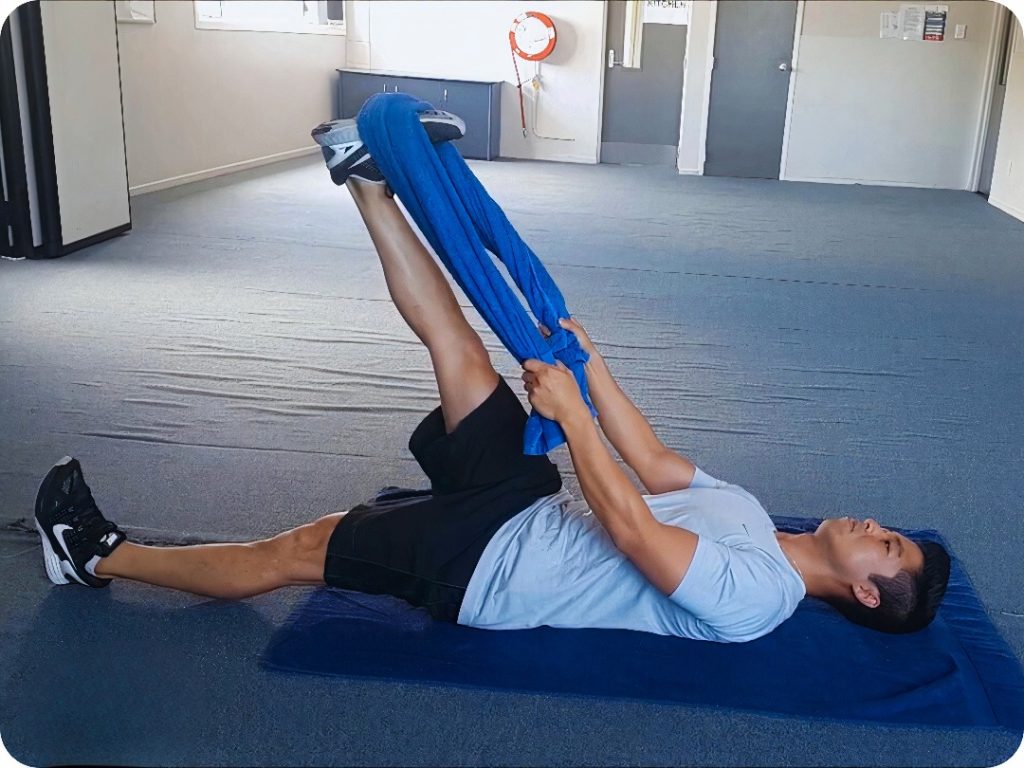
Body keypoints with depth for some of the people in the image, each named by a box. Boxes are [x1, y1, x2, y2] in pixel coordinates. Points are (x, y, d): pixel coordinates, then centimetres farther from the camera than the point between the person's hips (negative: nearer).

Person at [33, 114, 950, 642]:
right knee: (462, 355, -7)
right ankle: (371, 185, 3)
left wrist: (567, 411, -26)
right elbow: (656, 465, 13)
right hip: (530, 508, 7)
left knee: (297, 551, -7)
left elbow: (627, 527, -29)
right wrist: (592, 364, 5)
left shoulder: (754, 599, -19)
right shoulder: (746, 510, 9)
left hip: (489, 569, -7)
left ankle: (100, 556, 10)